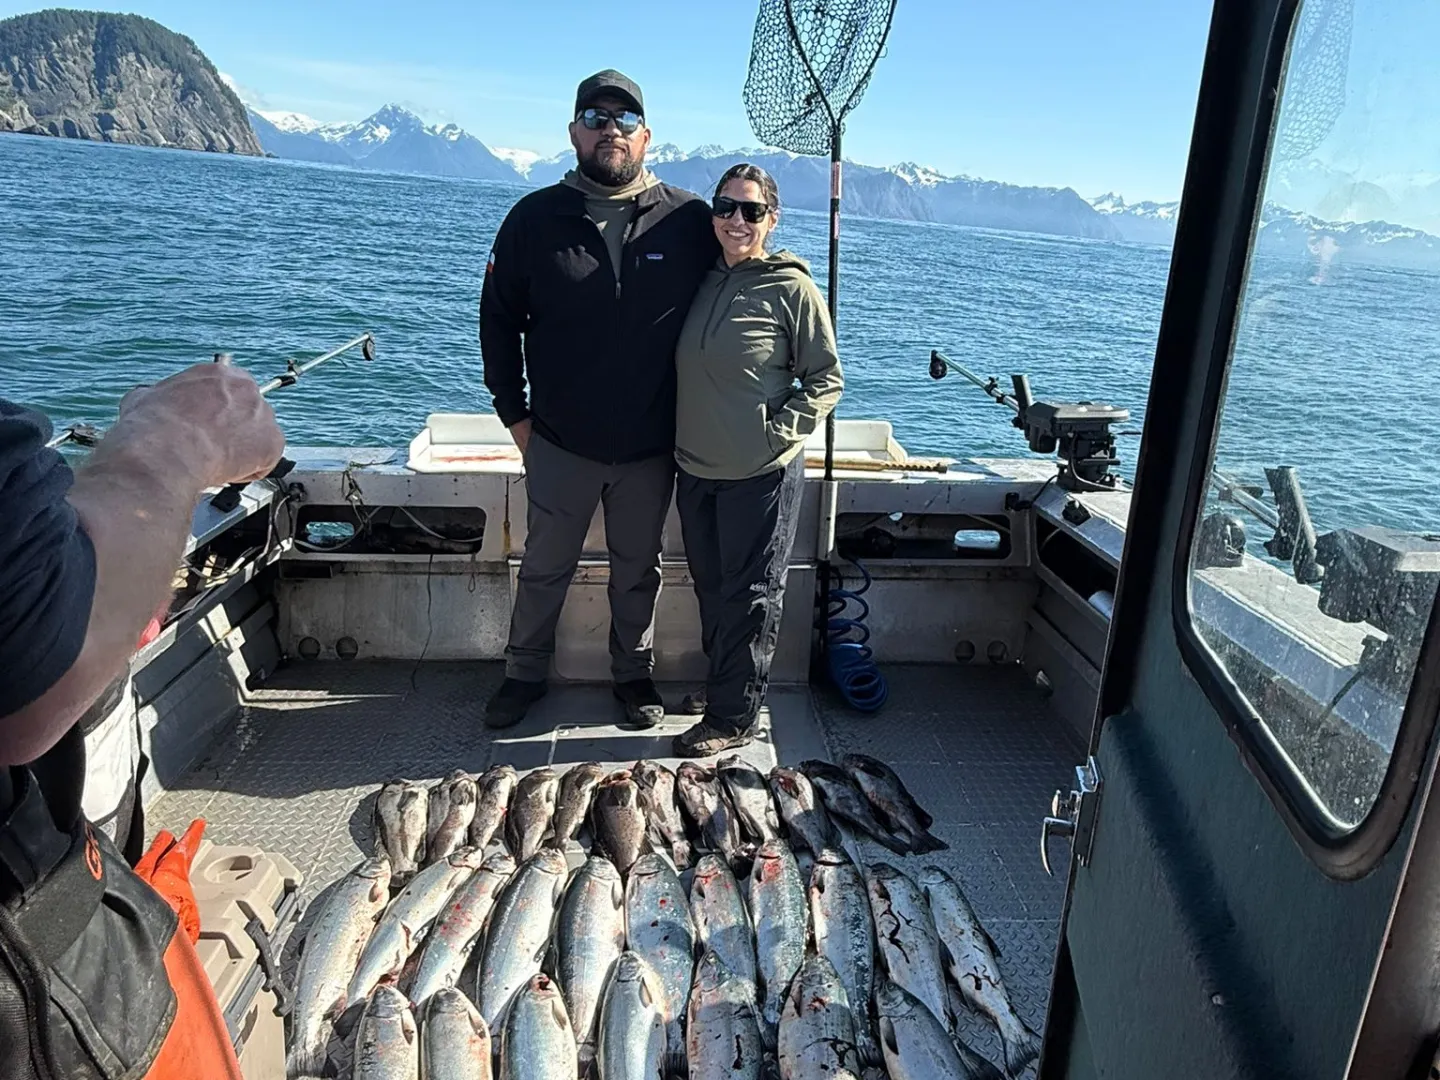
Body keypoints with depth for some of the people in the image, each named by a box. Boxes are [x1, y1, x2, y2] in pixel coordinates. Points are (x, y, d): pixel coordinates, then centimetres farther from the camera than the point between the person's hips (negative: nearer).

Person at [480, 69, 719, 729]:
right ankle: (525, 674, 35)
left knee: (638, 572, 16)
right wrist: (514, 413, 1)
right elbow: (498, 319, 4)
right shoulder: (535, 218, -3)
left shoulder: (689, 221, -5)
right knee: (543, 569, 15)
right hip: (559, 443, 1)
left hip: (651, 448, 0)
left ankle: (634, 674, 36)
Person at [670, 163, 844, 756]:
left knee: (750, 595, 5)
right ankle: (720, 682, 37)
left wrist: (779, 430, -15)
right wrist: (685, 438, 8)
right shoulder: (702, 279, 8)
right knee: (710, 587, 18)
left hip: (760, 474, -6)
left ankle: (733, 717, 16)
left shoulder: (792, 288, -8)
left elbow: (826, 379, -4)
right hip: (695, 468, 6)